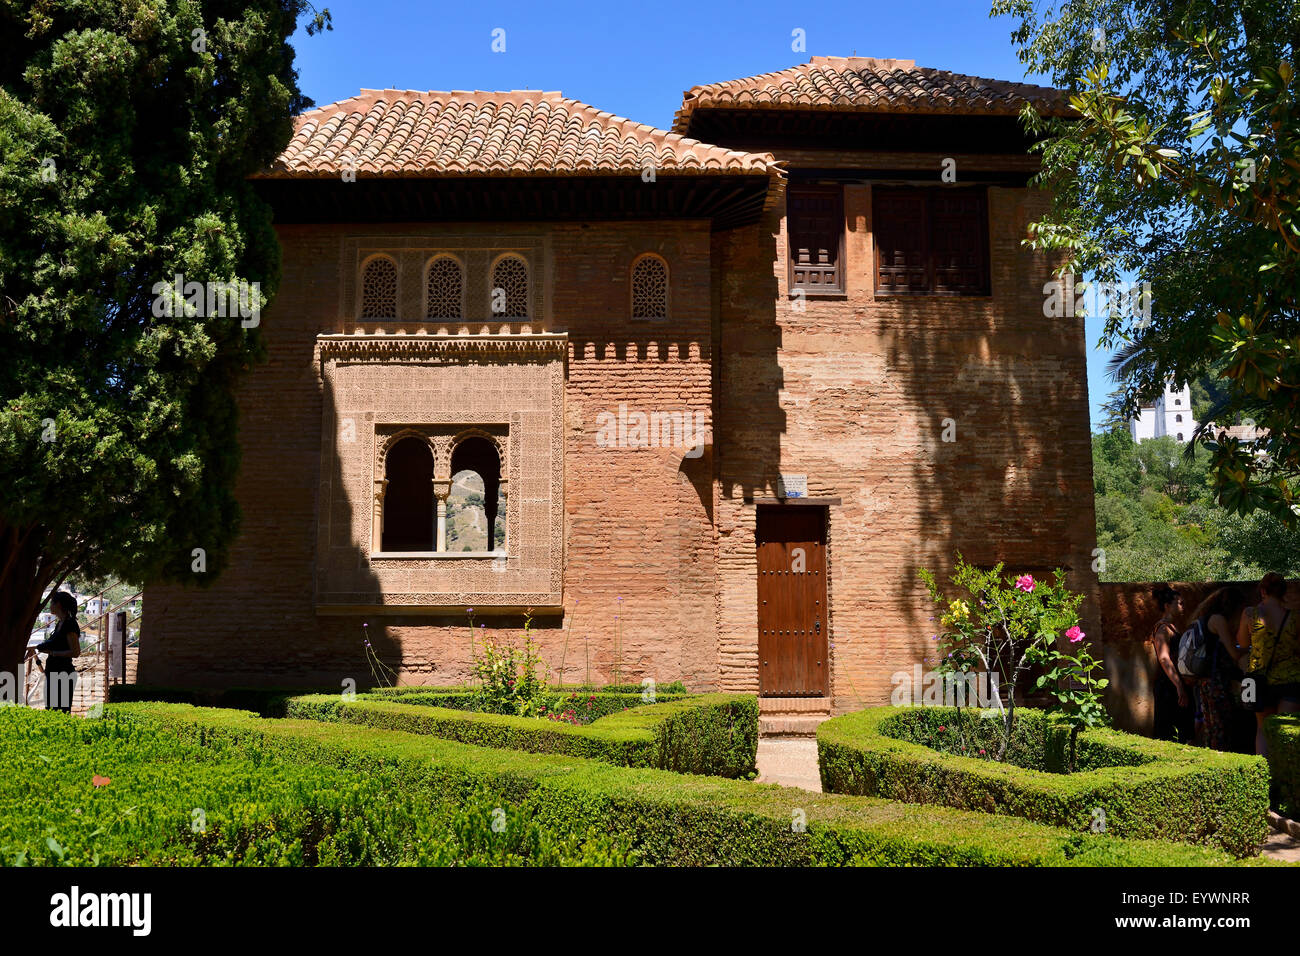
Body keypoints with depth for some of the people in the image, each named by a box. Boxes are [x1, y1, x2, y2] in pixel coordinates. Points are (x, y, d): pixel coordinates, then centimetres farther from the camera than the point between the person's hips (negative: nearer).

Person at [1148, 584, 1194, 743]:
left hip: (1178, 685, 10)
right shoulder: (1162, 628, -11)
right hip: (1168, 686, -10)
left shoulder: (1173, 627, 19)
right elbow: (1164, 659, -20)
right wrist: (1180, 687, -25)